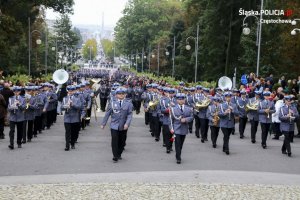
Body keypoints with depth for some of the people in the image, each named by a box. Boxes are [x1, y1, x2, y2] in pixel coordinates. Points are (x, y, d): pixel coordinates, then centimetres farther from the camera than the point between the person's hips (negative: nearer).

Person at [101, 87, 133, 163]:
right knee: (114, 141, -5)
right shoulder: (112, 103, 0)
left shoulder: (128, 104, 0)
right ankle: (115, 156, 5)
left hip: (123, 126, 1)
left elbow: (130, 115, -4)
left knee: (122, 141, 9)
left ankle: (119, 154, 28)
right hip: (114, 126, -1)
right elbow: (107, 114, 4)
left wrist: (127, 124, -18)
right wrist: (103, 124, 5)